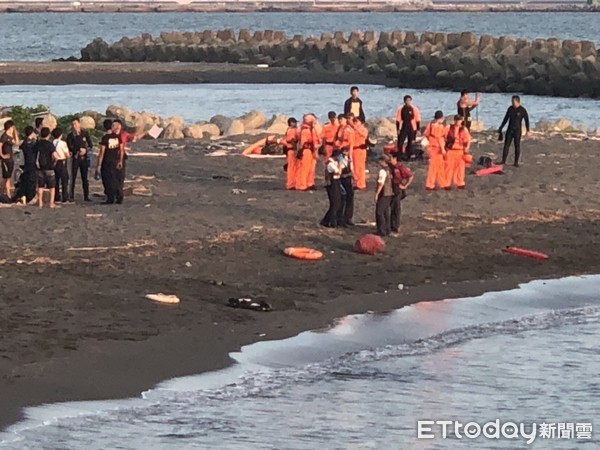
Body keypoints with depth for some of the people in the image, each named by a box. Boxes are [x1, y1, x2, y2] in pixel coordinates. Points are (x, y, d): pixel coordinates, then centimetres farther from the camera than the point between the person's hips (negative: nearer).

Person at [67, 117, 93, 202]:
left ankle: (86, 196, 8)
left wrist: (85, 150, -11)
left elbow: (90, 145, 7)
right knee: (73, 177, -4)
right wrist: (80, 149, -15)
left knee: (85, 178, 4)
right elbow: (70, 147, -6)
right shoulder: (70, 136, 2)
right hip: (75, 158, -1)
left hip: (84, 158, 2)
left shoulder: (85, 134, 7)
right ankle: (71, 196, -1)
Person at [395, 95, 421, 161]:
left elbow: (418, 120, 0)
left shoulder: (415, 109, -5)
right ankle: (401, 155, 1)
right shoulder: (400, 109, -2)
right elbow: (398, 120, 4)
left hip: (412, 129, 0)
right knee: (400, 143, -10)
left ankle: (407, 156, 18)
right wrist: (398, 129, 0)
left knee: (410, 143, 7)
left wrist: (418, 129, -2)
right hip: (403, 128, 0)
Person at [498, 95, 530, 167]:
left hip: (517, 130, -4)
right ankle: (503, 161, 2)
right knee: (506, 145, 0)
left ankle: (516, 162, 6)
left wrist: (527, 131, -11)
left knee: (517, 146, 0)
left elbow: (526, 120, -5)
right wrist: (500, 128, 15)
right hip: (510, 130, 4)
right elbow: (506, 119, 12)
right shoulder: (510, 108, 3)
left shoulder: (522, 110, -9)